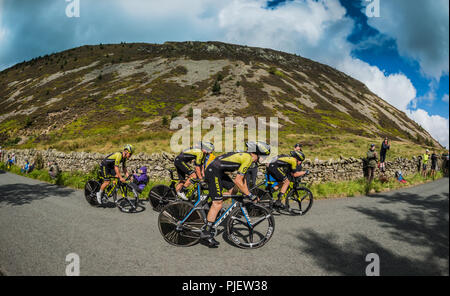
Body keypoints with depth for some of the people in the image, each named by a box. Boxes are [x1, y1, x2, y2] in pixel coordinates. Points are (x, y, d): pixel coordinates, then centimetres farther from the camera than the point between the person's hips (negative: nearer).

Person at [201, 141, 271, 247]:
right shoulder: (248, 158, -14)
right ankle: (206, 233, -4)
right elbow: (238, 181, -17)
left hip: (219, 171, 10)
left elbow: (243, 178, 22)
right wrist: (249, 195, -9)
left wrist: (246, 193, 23)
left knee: (233, 190, 14)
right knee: (218, 203, -8)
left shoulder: (245, 155, 14)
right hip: (213, 172, -9)